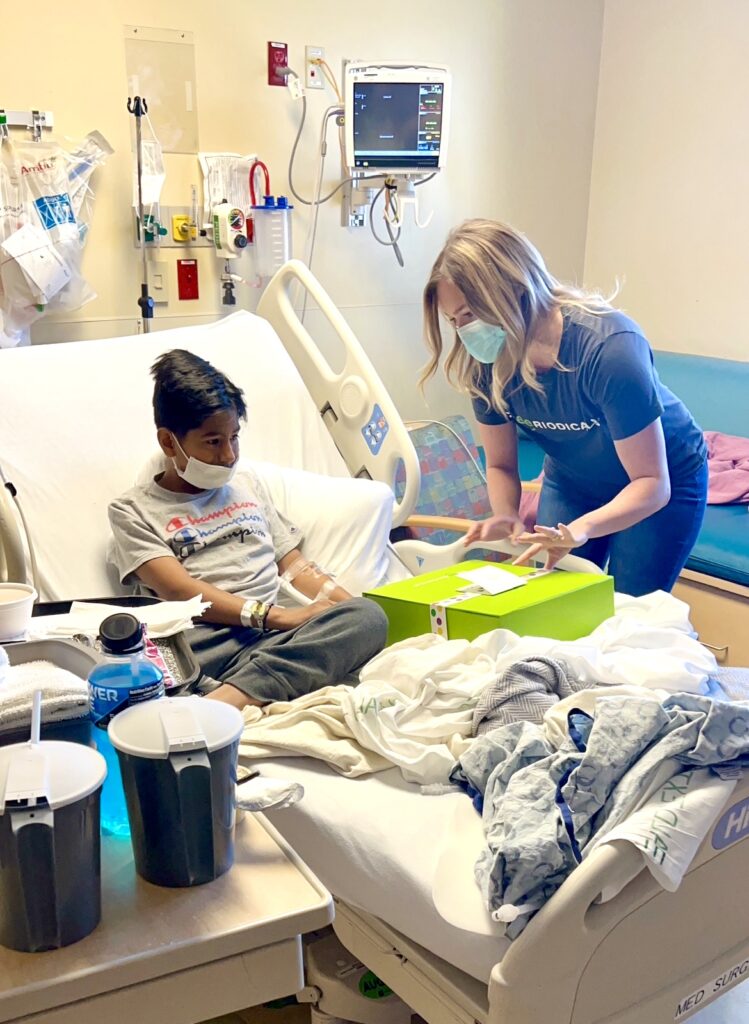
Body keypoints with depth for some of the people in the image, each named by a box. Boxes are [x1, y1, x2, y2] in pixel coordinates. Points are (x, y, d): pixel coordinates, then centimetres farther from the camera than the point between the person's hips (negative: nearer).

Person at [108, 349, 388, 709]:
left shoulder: (247, 483, 29)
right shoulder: (133, 510, 12)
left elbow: (293, 563, 26)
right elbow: (178, 590, -3)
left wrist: (351, 606, 6)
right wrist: (276, 615, -14)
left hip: (275, 637, 6)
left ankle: (225, 700, -43)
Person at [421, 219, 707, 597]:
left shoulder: (609, 348, -35)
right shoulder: (486, 365, -20)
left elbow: (652, 483, -31)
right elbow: (501, 466, -7)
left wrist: (580, 529, -47)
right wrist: (505, 517, -29)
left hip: (664, 482, -4)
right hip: (571, 481, 4)